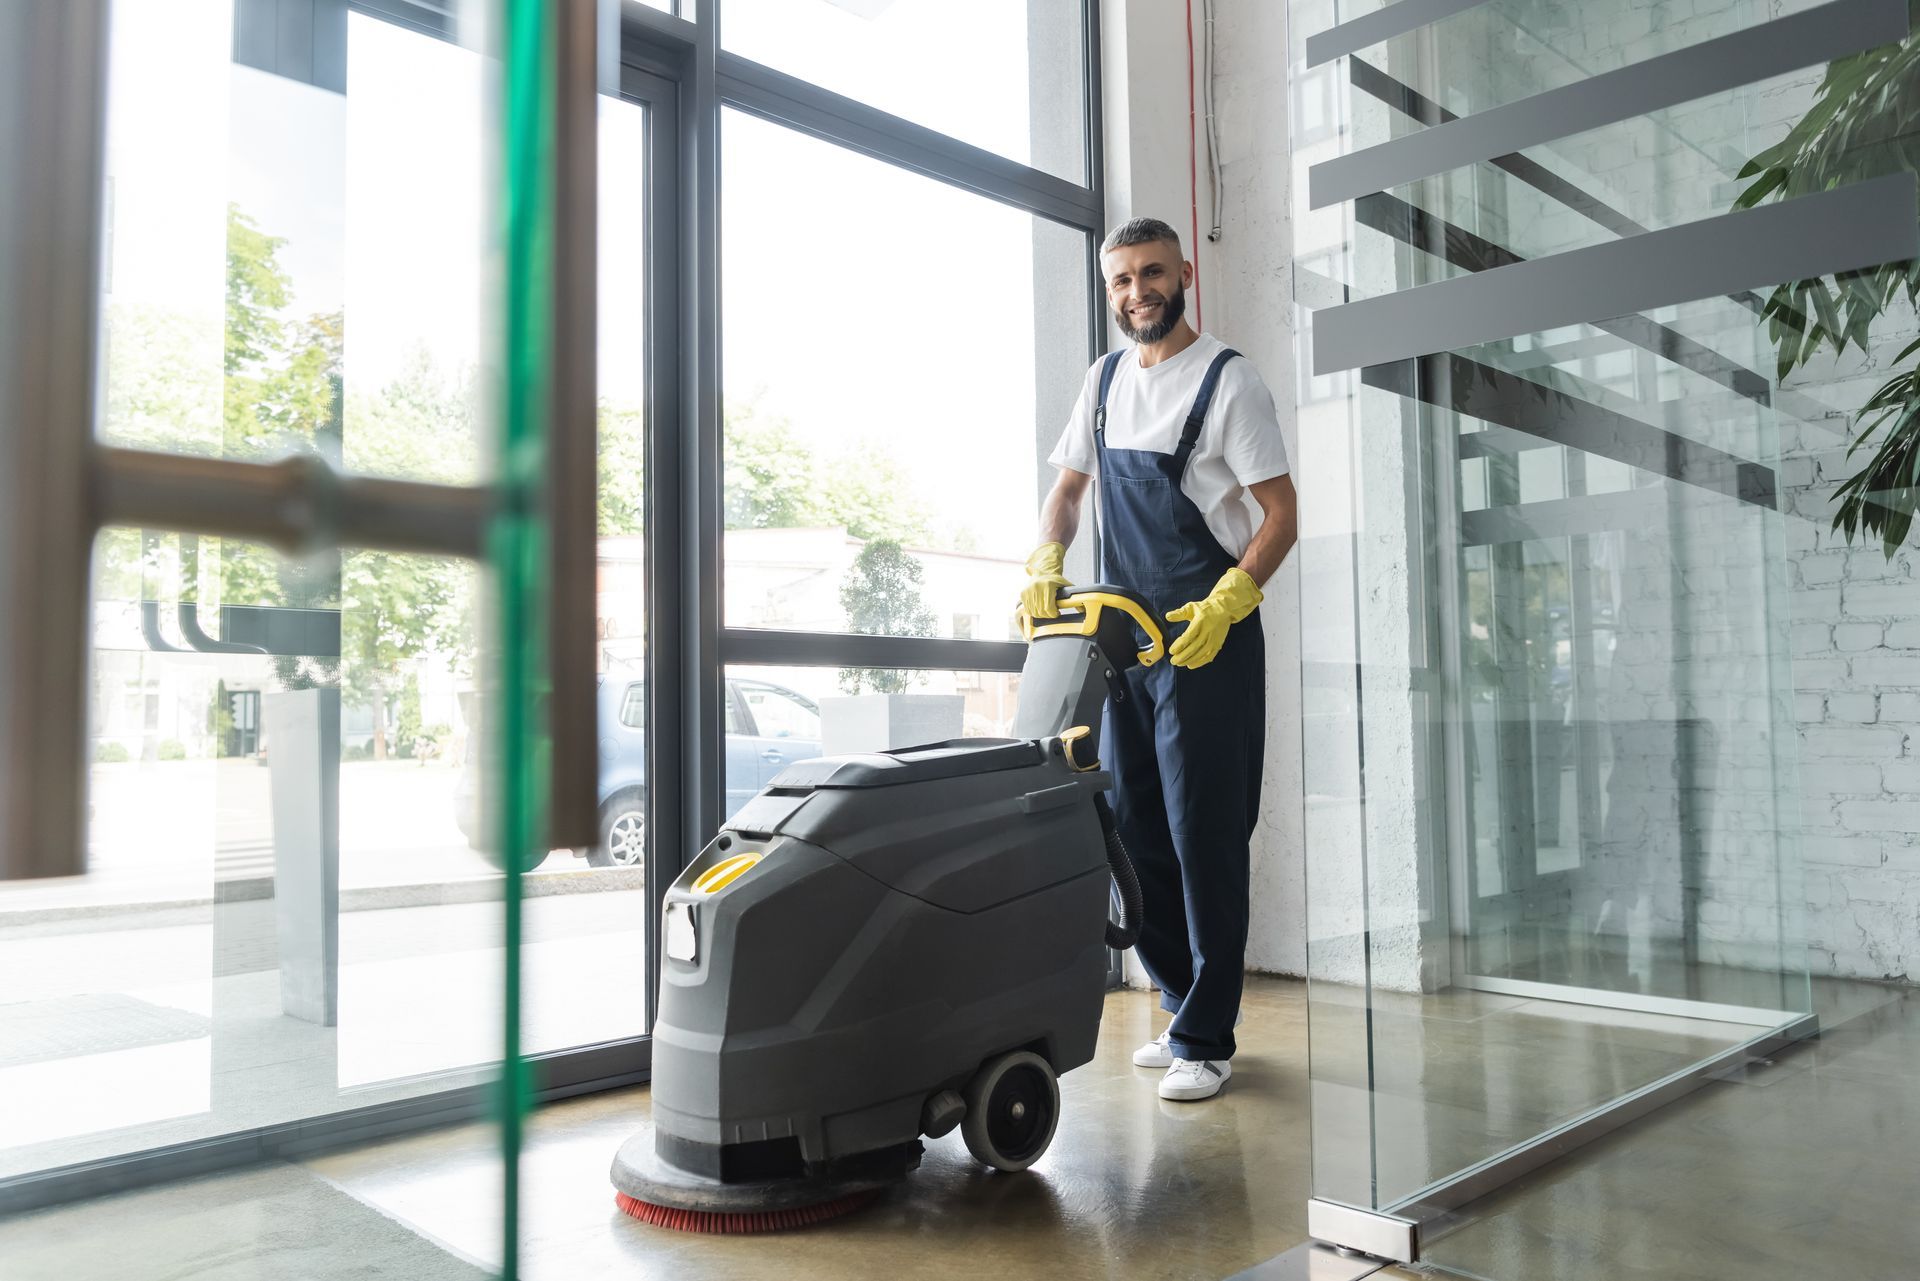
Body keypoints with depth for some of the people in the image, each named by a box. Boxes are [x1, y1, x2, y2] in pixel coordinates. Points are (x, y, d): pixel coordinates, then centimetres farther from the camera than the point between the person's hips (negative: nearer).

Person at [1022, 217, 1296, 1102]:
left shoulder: (1227, 380, -6)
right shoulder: (1104, 382, 13)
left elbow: (1280, 515, -9)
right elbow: (1066, 490, 19)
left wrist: (1226, 604, -24)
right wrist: (1046, 561, 0)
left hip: (1208, 637, -7)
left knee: (1204, 840, -5)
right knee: (1132, 831, 11)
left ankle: (1204, 1040, 5)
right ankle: (1187, 1005, 26)